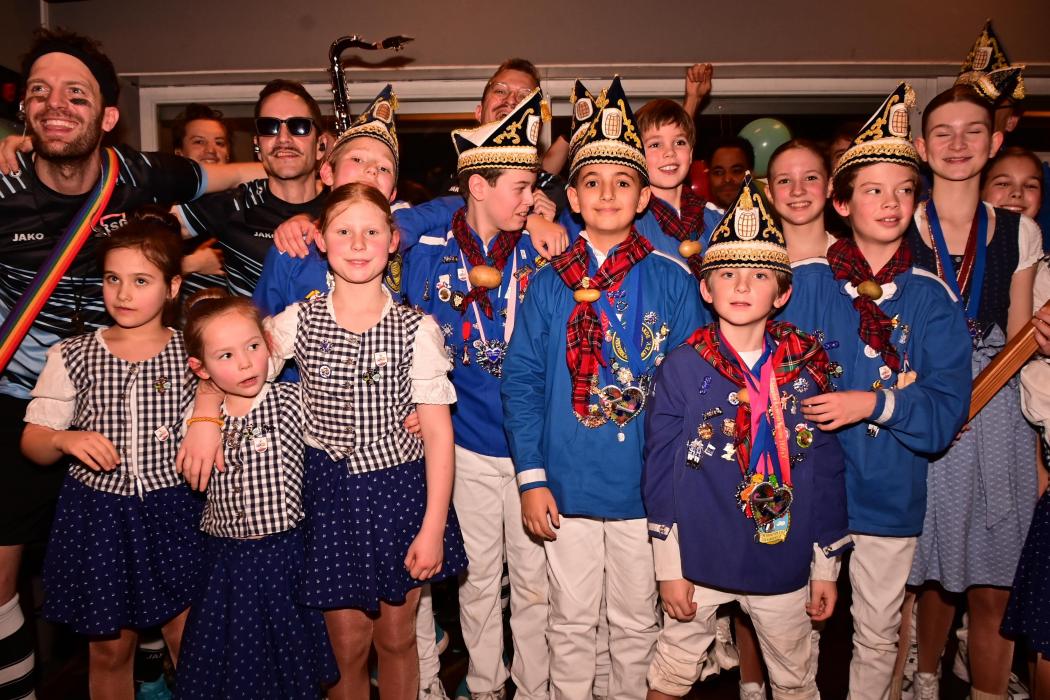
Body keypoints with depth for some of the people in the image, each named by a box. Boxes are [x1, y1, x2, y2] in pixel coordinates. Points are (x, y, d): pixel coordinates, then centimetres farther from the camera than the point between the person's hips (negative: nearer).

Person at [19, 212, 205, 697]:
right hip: (97, 515, 1)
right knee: (109, 649, 15)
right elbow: (32, 443, 3)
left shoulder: (191, 355, -4)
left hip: (172, 515, -1)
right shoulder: (73, 356, -2)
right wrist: (65, 440, -17)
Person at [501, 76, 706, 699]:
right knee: (571, 623, 16)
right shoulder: (548, 284, -2)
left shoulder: (674, 282, -3)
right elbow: (522, 383, -2)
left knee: (637, 623, 18)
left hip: (647, 486, 0)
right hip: (567, 486, 0)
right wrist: (531, 477, -7)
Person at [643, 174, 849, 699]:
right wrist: (668, 567, -6)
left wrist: (827, 566, 4)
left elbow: (827, 472, 2)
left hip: (785, 563, 2)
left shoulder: (807, 368, -4)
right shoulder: (680, 369, -9)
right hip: (700, 560, -1)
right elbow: (660, 472, -7)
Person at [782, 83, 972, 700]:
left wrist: (877, 402, -22)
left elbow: (946, 412, -8)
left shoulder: (933, 297, -2)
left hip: (890, 496, 1)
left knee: (878, 635, 17)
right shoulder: (807, 282, -4)